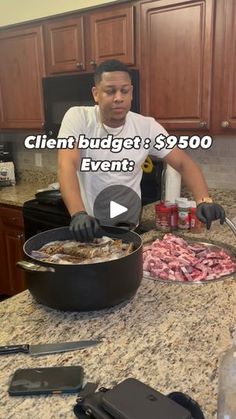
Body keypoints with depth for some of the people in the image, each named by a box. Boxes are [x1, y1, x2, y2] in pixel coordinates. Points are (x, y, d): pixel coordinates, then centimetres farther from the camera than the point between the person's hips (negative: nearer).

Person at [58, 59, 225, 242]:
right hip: (89, 225, -1)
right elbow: (67, 166, -25)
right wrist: (78, 213, -41)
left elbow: (184, 163, -6)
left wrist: (204, 200, -24)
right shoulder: (78, 118, -12)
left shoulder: (147, 126, -6)